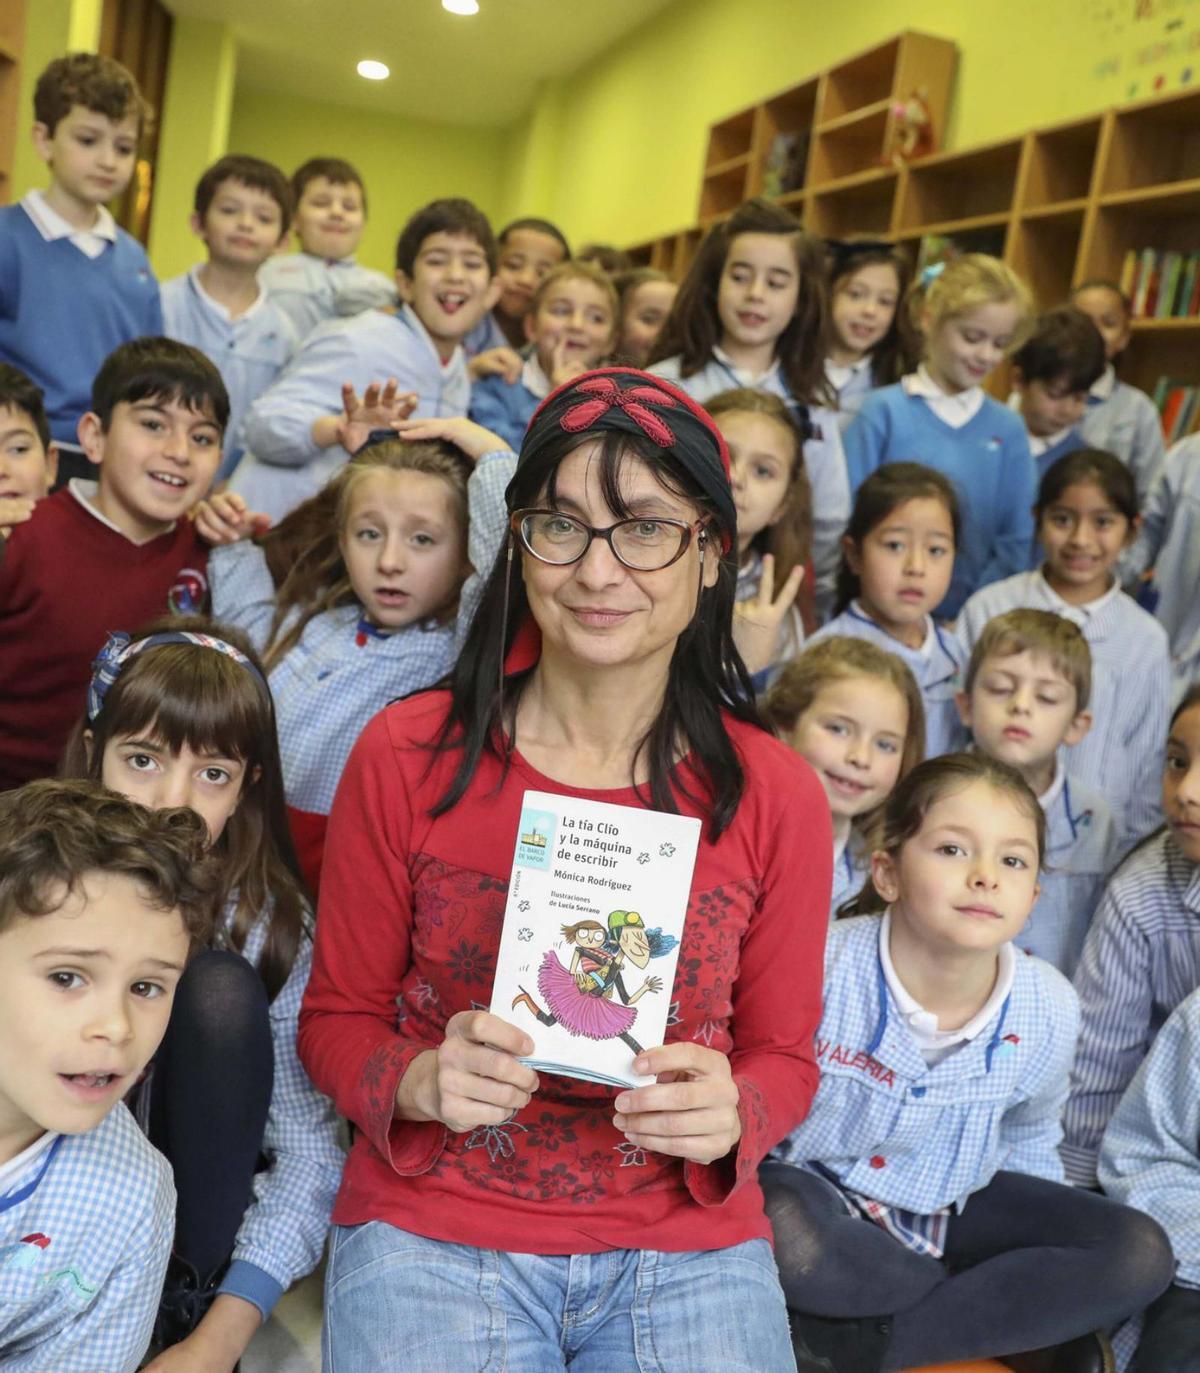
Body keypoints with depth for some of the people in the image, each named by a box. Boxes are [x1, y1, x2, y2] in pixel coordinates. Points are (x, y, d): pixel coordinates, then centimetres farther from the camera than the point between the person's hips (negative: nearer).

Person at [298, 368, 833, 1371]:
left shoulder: (777, 797, -4)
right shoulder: (406, 756, -7)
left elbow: (783, 1054, 6)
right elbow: (337, 1016, 3)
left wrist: (730, 1118, -15)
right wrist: (419, 1082, -17)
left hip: (687, 1242, 1)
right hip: (431, 1225, -1)